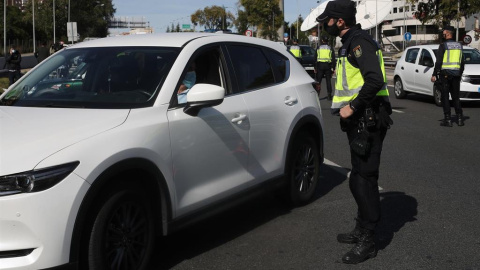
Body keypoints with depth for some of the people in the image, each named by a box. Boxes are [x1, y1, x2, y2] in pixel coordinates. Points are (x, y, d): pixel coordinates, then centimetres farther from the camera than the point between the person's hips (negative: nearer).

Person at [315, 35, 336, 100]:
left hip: (320, 65, 0)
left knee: (318, 80, 5)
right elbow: (333, 59, 3)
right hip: (328, 65, 0)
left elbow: (315, 58, 5)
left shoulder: (318, 48, 5)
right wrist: (333, 68, 5)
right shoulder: (330, 49, 5)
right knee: (328, 81, 4)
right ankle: (329, 95, 3)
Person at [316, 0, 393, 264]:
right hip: (359, 120, 11)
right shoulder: (350, 43, 18)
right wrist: (347, 107, 14)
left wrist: (352, 107, -21)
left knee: (363, 179, -6)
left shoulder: (360, 42, -14)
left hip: (368, 120, -11)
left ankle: (367, 242, 2)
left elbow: (375, 80, -27)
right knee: (360, 178, 18)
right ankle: (362, 230, 31)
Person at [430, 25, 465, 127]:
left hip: (445, 74, -5)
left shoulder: (443, 46, -8)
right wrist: (460, 74, 24)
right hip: (456, 74, 5)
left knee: (445, 97, 0)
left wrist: (434, 75, -6)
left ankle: (448, 119, -3)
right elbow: (462, 62, 15)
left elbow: (438, 62, -11)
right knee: (456, 97, 11)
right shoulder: (459, 45, 10)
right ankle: (460, 118, 8)